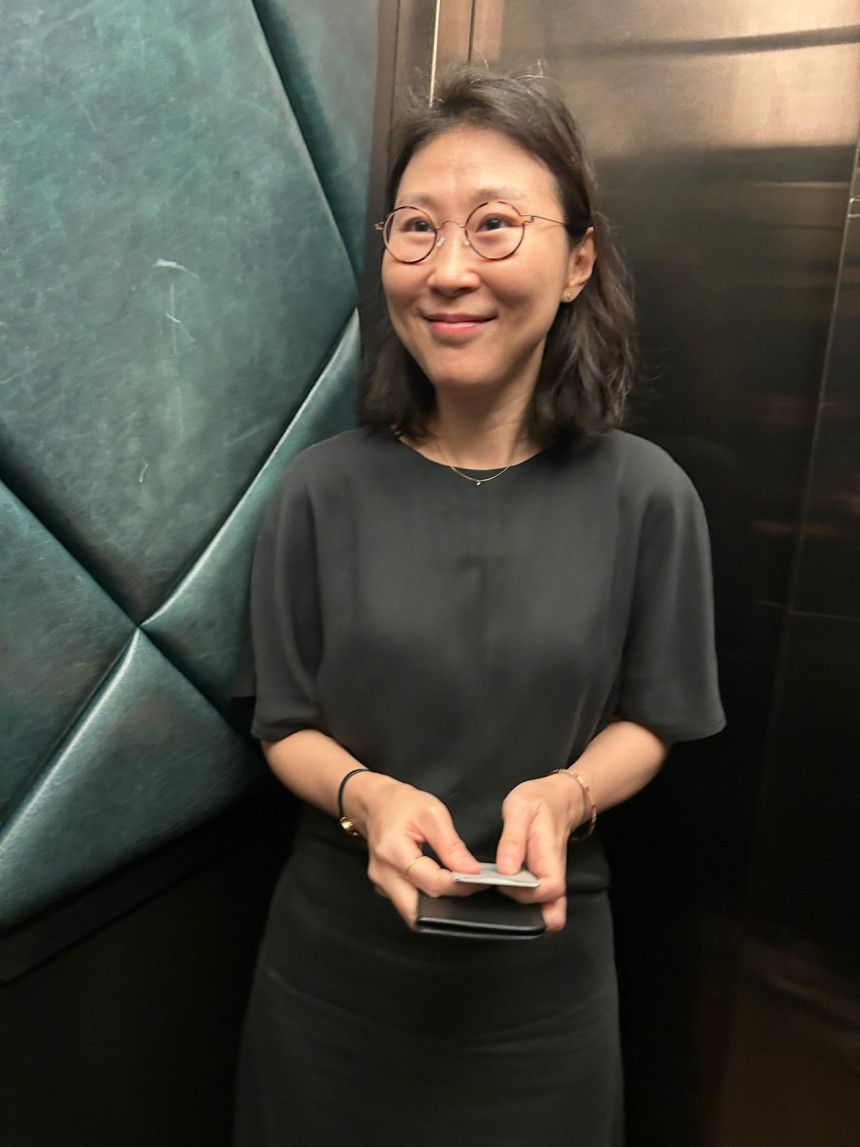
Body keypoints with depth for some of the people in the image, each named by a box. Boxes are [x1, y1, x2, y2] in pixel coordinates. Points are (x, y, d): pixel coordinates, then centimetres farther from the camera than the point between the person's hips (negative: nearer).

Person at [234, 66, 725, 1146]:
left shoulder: (645, 496, -11)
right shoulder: (324, 489, -10)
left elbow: (647, 719, -1)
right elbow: (287, 724, -3)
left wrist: (564, 792, -21)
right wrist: (367, 795, -23)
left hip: (540, 950, 0)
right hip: (338, 946, 1)